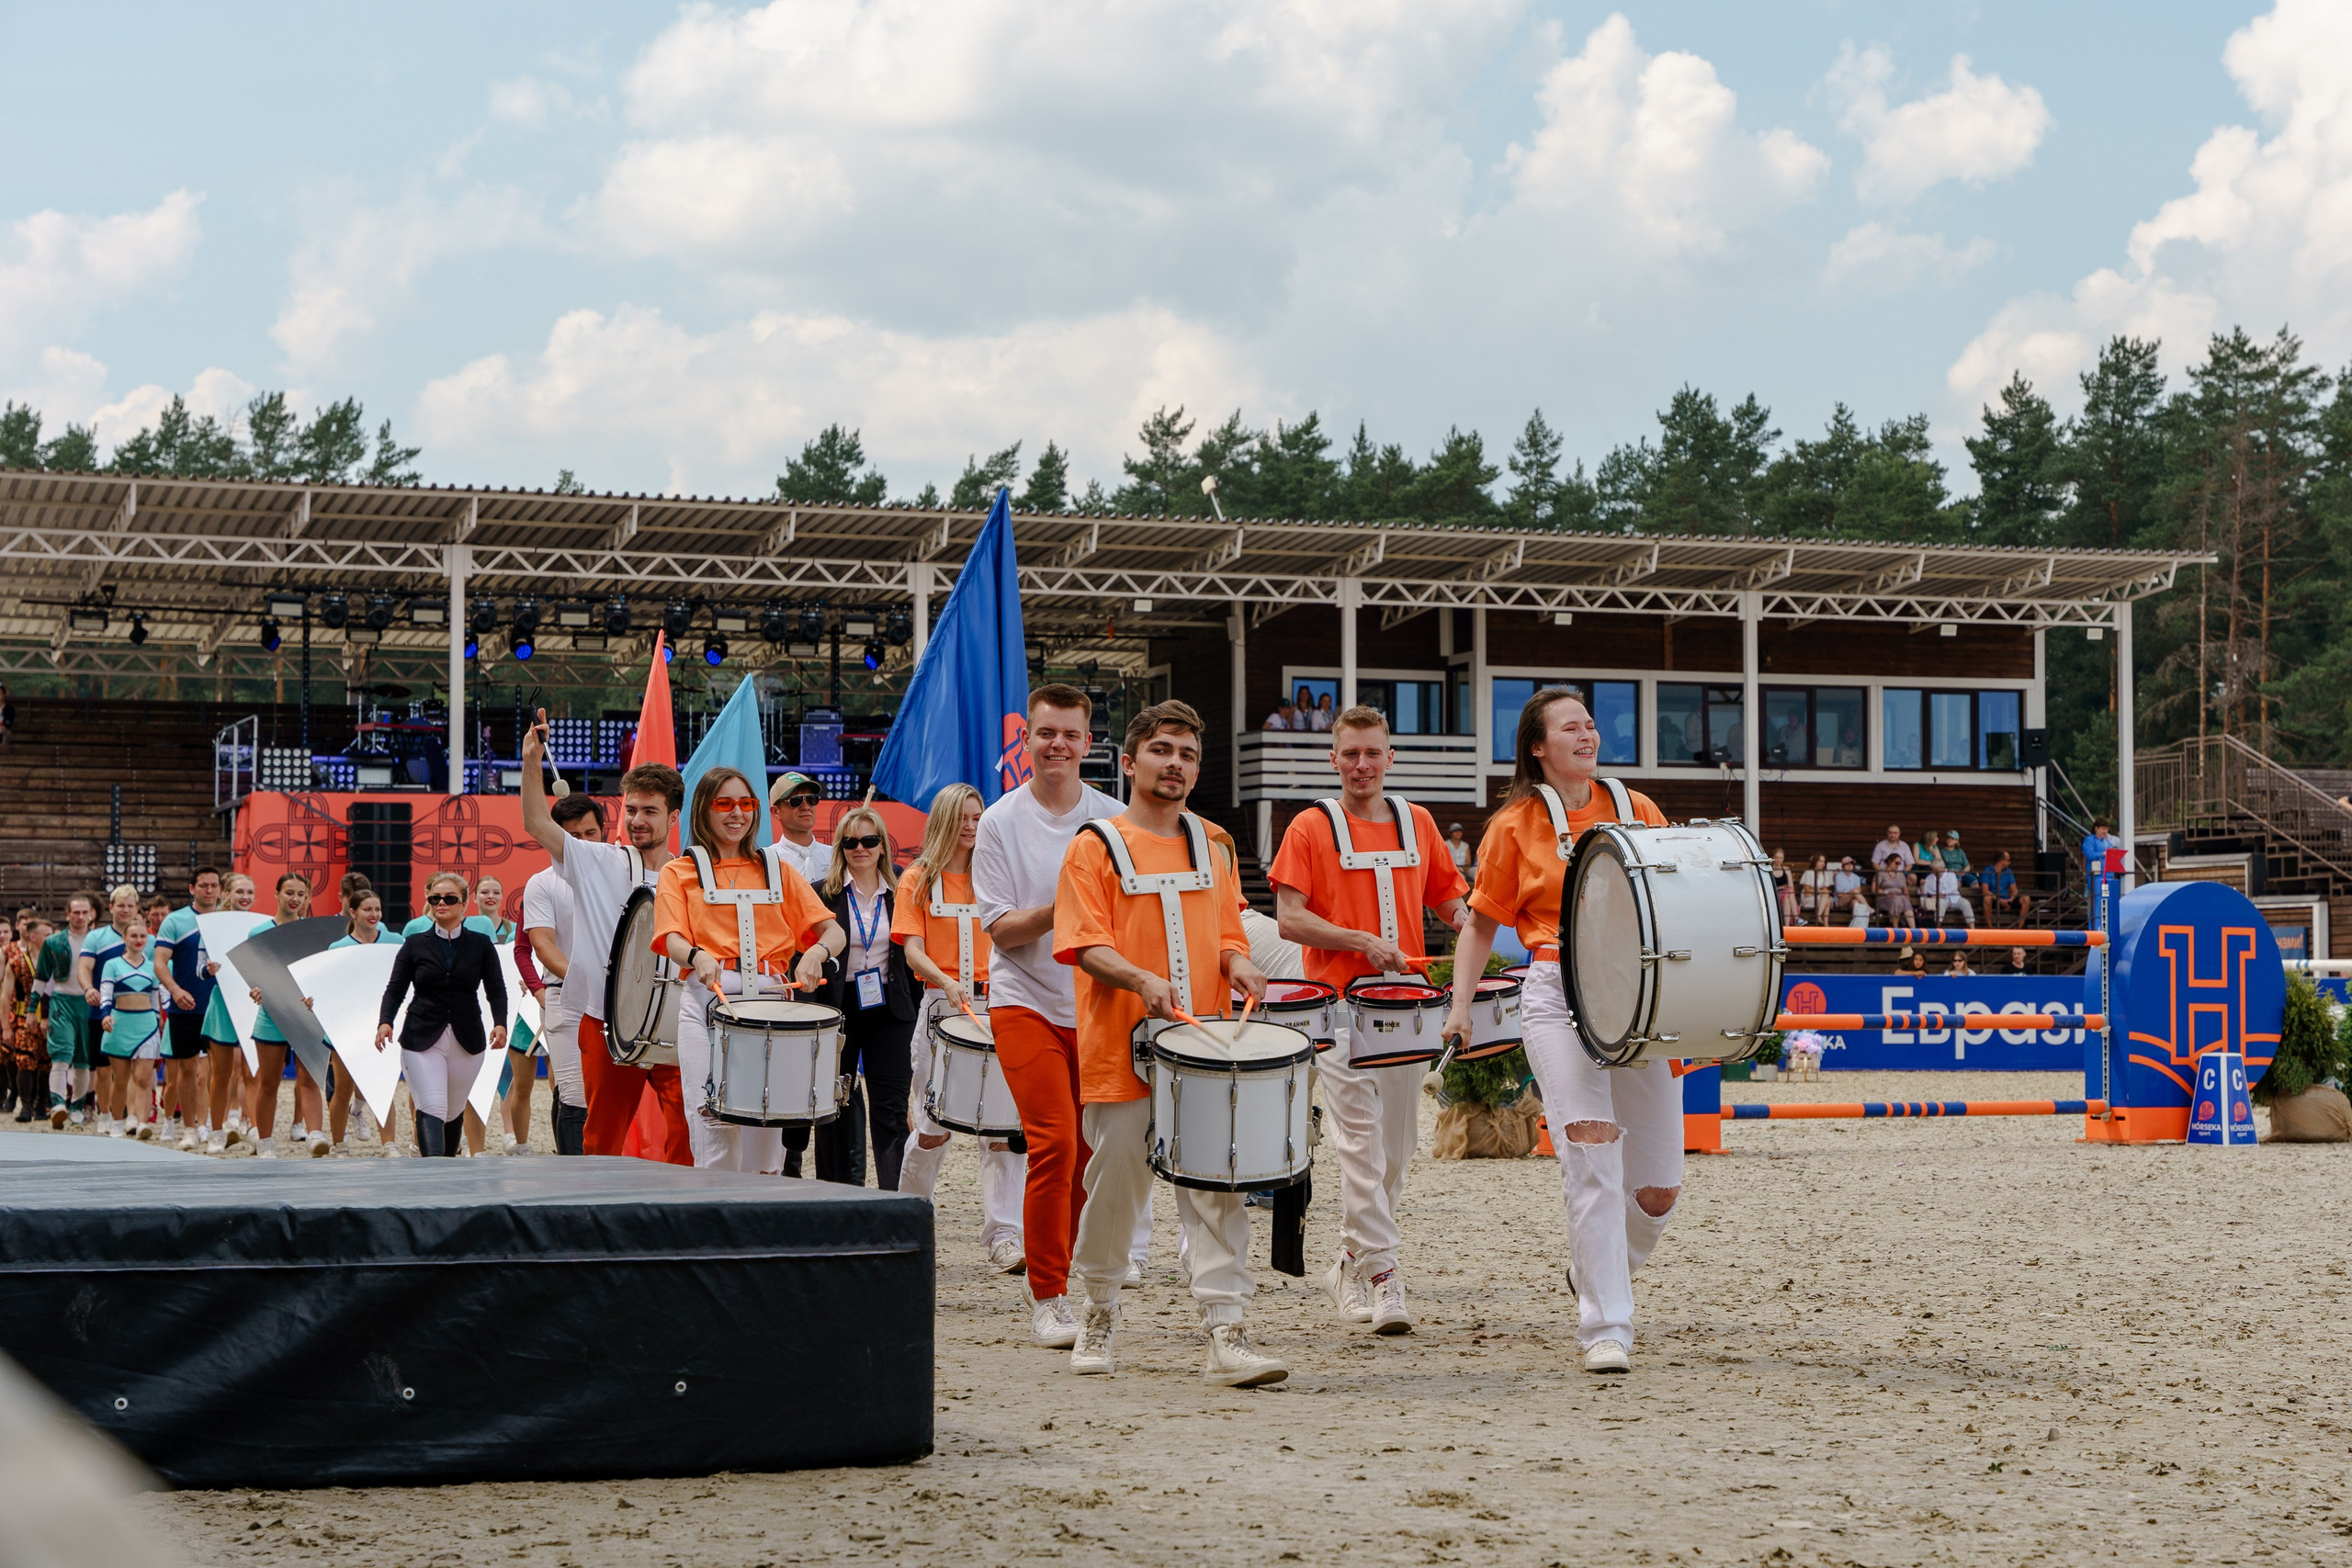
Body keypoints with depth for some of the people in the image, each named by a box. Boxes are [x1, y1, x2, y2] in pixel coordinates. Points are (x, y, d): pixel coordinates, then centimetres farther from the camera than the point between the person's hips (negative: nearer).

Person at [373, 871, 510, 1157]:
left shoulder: (481, 945, 8)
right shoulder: (414, 945, 8)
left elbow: (496, 990, 2)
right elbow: (395, 989, 4)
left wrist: (500, 1023, -16)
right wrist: (385, 1022, -15)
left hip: (466, 1041, 2)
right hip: (422, 1039, -2)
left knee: (453, 1110, 12)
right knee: (432, 1108, -16)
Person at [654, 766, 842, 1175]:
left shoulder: (776, 869, 21)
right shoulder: (680, 873, 14)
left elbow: (835, 933, 12)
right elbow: (672, 940, -3)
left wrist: (816, 952, -12)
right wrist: (698, 957, -27)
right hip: (709, 997, -2)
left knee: (766, 1129, -4)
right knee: (715, 1127, -14)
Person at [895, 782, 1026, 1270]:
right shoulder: (918, 879, 7)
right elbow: (913, 949, -3)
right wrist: (946, 982, -22)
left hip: (996, 1005, 1)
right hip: (942, 1006, -1)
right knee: (935, 1127, 2)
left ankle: (1002, 1235, -11)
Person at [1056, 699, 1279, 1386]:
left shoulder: (1209, 846, 16)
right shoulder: (1096, 846, 0)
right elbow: (1085, 944, -9)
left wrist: (1238, 964, -3)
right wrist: (1142, 979, -26)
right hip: (1123, 1049, -4)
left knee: (1218, 1188, -4)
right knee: (1115, 1186, 4)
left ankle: (1227, 1335, -8)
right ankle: (1100, 1311, 25)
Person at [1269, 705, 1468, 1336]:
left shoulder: (1417, 822, 13)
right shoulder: (1311, 827, 0)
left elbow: (1447, 894, 22)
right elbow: (1289, 917, -7)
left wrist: (1466, 919, -1)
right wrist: (1364, 942, -18)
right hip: (1340, 1003, -5)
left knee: (1396, 1144, 7)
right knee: (1361, 1141, -12)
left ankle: (1350, 1265, 22)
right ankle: (1381, 1273, -11)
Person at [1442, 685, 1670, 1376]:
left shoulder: (1637, 810, 12)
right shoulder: (1516, 825, 6)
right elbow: (1482, 925, 11)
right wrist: (1460, 1004, 0)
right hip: (1558, 993, -3)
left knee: (1659, 1188, 2)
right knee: (1593, 1152, -19)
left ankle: (1599, 1269, 33)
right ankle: (1605, 1328, -14)